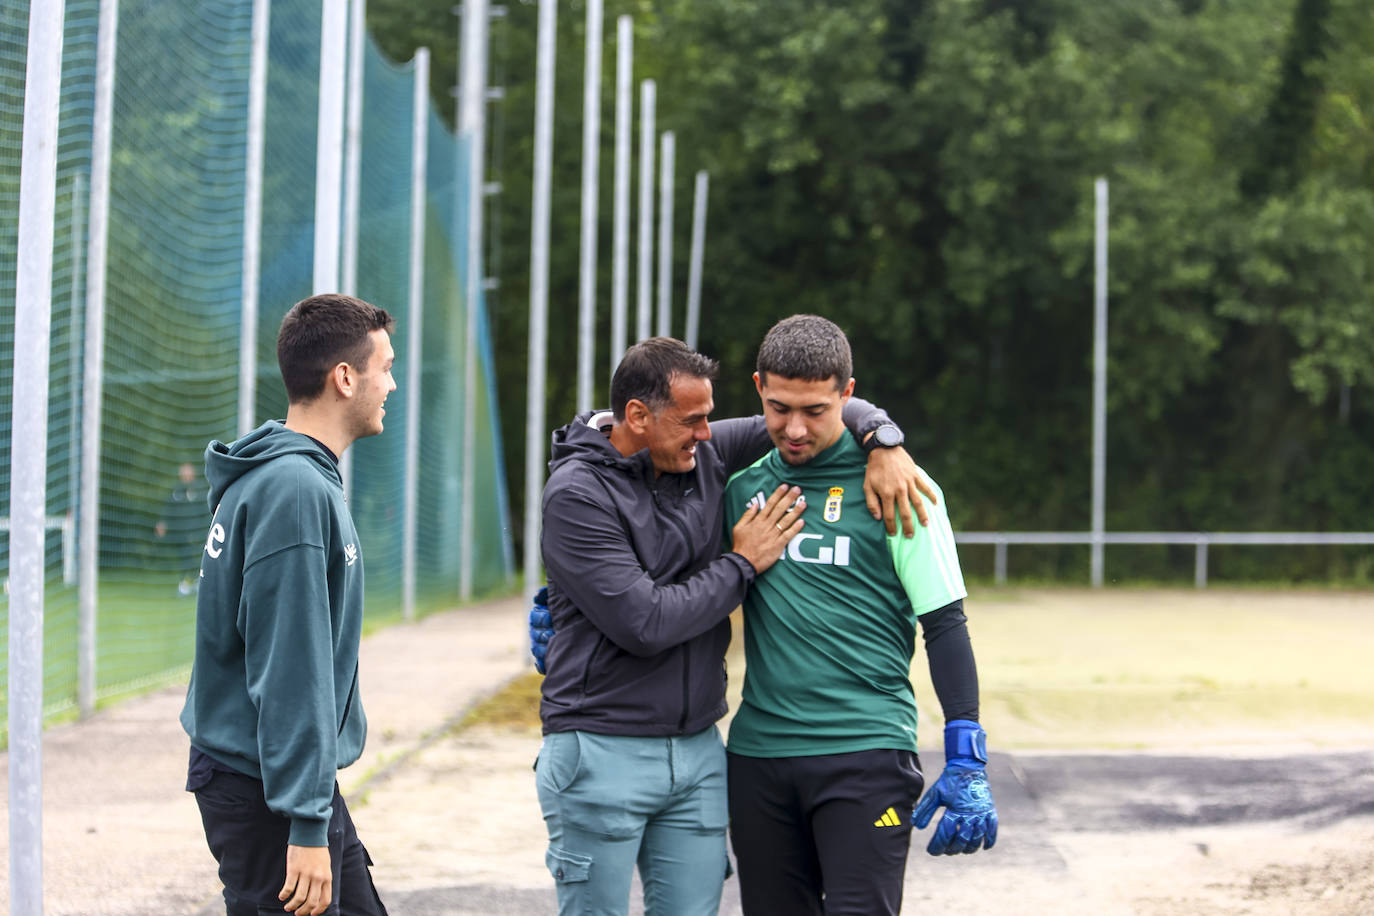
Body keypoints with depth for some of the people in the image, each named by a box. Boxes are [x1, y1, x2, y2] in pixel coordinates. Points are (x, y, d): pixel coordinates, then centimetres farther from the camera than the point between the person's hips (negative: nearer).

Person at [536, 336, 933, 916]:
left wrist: (882, 440, -6)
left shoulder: (704, 455, 5)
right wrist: (742, 564, -9)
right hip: (603, 755, -6)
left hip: (697, 752, 6)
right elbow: (645, 624, -21)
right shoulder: (578, 495, -13)